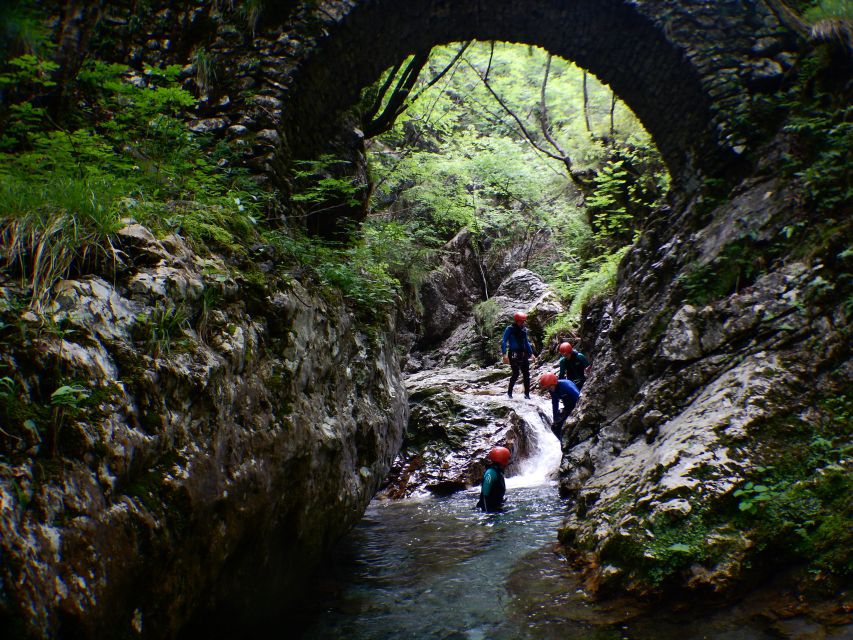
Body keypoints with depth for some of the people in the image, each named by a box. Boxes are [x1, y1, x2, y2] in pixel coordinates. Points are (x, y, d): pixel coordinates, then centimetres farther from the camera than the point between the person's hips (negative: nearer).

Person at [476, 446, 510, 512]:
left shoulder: (498, 471, 11)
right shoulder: (491, 473, -22)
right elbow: (485, 493, -24)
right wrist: (488, 510, -24)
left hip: (496, 506, 10)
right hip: (490, 508, -10)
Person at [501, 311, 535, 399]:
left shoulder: (524, 329, 11)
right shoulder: (510, 329, -7)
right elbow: (503, 341, -11)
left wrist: (531, 353, 20)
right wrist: (504, 354, -21)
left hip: (523, 354, 6)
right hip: (513, 354, -6)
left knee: (526, 374, 2)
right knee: (516, 373, -11)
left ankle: (527, 394, 10)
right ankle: (509, 392, 7)